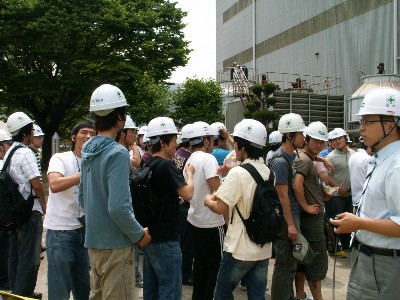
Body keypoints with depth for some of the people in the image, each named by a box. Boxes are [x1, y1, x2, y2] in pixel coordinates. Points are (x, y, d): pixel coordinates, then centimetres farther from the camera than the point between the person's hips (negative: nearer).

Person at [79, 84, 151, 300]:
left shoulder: (87, 149, 5)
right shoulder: (117, 153, -20)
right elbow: (118, 207, -25)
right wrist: (139, 235, -12)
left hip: (93, 240, 8)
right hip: (115, 244, -8)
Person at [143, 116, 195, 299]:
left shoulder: (148, 166, 9)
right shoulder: (166, 165, -17)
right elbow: (188, 194, -20)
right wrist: (189, 173, -5)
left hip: (149, 237, 9)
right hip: (165, 239, -9)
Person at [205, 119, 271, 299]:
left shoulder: (238, 173, -19)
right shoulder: (268, 172, 5)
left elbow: (220, 208, -19)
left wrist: (208, 201, 1)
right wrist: (221, 195, 16)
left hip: (240, 249, -6)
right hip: (264, 248, 7)